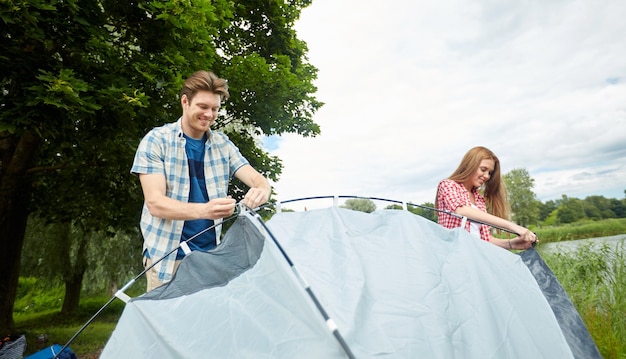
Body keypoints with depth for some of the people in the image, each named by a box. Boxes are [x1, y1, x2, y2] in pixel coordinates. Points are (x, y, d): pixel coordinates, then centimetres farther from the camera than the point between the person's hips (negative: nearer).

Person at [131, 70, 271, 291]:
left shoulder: (223, 145, 5)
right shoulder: (156, 140, -6)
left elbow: (256, 178, -1)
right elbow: (155, 203, -14)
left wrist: (261, 189, -26)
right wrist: (203, 210, -32)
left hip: (210, 255, 3)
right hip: (168, 257, -3)